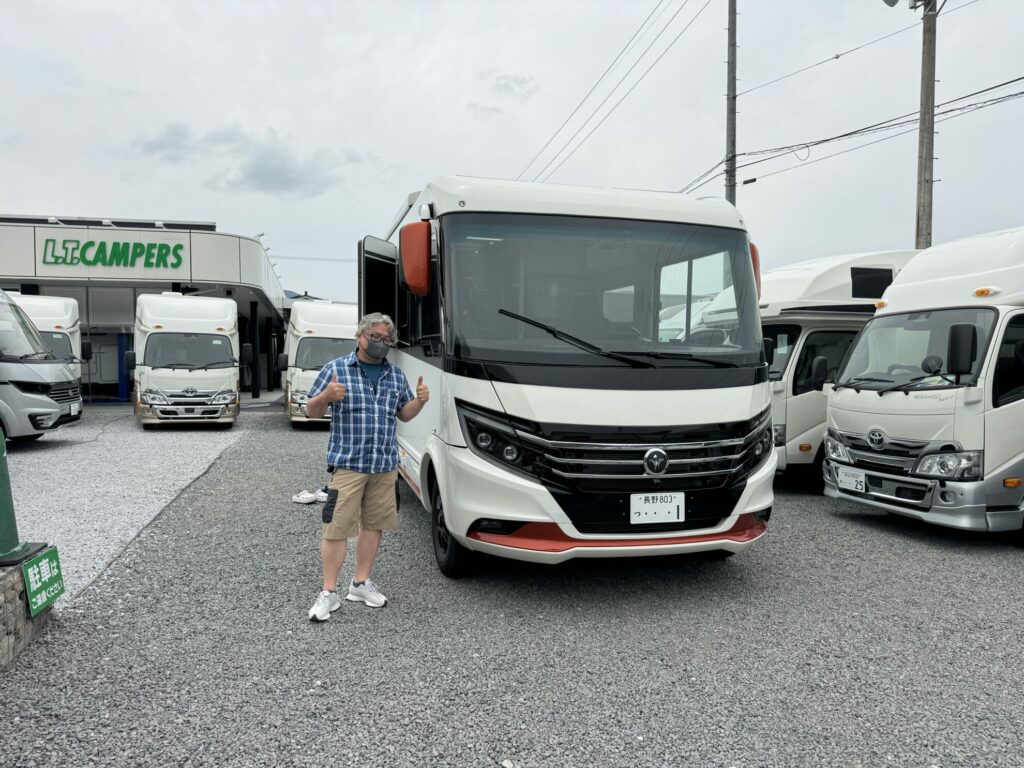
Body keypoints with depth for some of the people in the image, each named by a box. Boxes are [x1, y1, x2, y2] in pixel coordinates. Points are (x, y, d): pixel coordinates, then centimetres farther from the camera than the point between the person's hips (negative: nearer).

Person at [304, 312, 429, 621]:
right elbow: (312, 411, 1)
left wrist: (419, 400, -2)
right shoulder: (336, 369, -1)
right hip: (347, 464, -4)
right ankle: (328, 593, 5)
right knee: (337, 527, -5)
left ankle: (361, 583, 25)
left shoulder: (396, 375, 12)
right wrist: (326, 396, -21)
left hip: (385, 466, 5)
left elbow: (404, 414, 19)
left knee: (373, 525, 11)